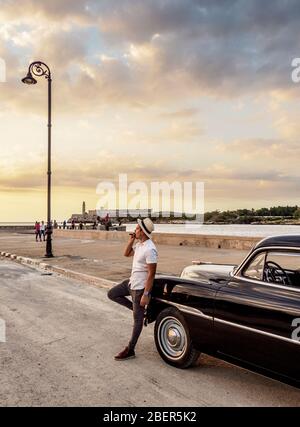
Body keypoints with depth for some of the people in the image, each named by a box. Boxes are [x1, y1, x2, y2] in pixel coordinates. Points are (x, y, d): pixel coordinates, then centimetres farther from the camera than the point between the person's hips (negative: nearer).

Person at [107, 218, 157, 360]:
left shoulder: (149, 249, -25)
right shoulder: (138, 244, 3)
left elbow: (151, 273, -25)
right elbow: (126, 253, 17)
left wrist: (146, 294, -24)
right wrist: (131, 240, 0)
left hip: (140, 287, -10)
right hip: (131, 282, 10)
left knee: (138, 319, 2)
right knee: (112, 294, 16)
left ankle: (130, 350, 14)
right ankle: (137, 309, 19)